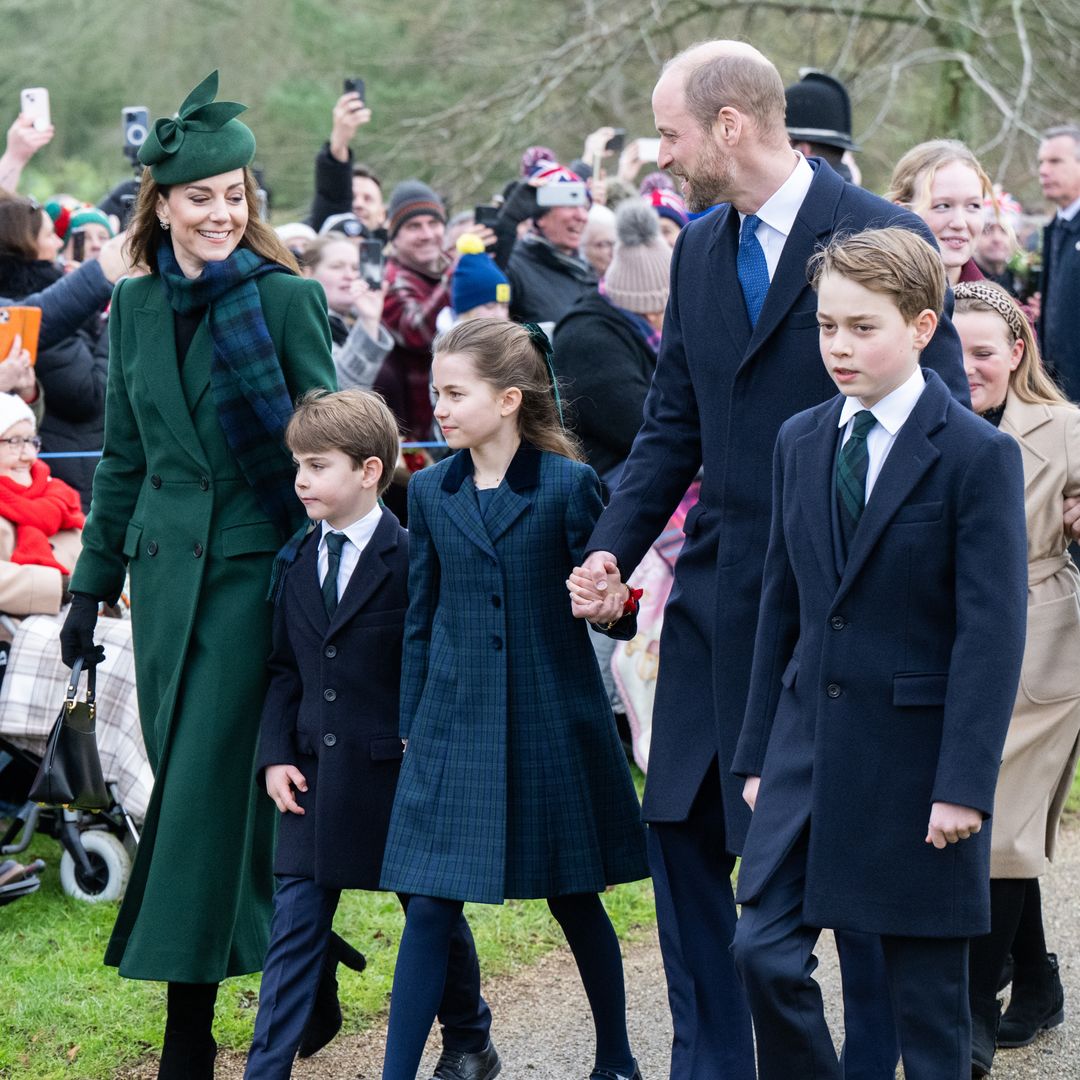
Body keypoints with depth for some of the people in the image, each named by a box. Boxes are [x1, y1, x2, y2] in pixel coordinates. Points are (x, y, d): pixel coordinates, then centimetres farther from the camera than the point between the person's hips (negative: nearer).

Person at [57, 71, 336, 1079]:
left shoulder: (286, 297, -5)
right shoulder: (136, 305, 9)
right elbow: (123, 455, 16)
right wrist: (91, 583, 15)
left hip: (256, 563, -5)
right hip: (165, 565, 5)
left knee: (208, 780, -9)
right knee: (184, 776, 8)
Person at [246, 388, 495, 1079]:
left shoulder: (412, 561, -11)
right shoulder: (298, 564, 6)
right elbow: (285, 670, 11)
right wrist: (276, 754, 1)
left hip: (401, 779, -4)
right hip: (316, 778, 4)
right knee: (295, 926, 0)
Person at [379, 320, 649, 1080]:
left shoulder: (568, 484, -6)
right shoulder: (431, 492, 5)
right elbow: (421, 618, 10)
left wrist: (616, 605, -21)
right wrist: (411, 726, 10)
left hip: (554, 724, -2)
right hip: (455, 726, 2)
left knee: (575, 901, 11)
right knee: (430, 906, -3)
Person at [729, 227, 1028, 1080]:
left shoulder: (978, 455, -9)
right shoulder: (801, 442, 9)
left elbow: (993, 629, -12)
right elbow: (782, 604, 13)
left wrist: (964, 781, -16)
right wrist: (758, 751, 10)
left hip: (915, 751, -5)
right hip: (809, 743, 5)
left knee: (926, 981, 4)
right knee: (765, 951, -3)